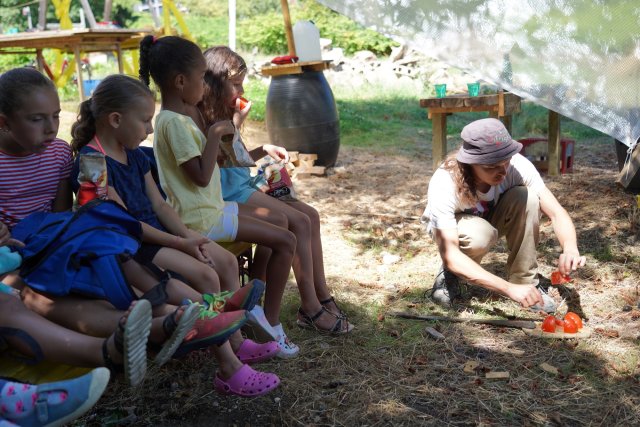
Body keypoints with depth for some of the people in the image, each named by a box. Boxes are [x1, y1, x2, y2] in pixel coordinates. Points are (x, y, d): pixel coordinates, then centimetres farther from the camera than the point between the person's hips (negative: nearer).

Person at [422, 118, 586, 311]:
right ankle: (450, 273, -4)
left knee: (526, 197, -29)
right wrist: (509, 288, -52)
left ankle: (525, 280, -13)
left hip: (492, 217, 3)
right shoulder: (444, 184, -39)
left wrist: (570, 248, -51)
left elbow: (557, 213, -29)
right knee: (479, 235, -38)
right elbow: (450, 255, -43)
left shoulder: (517, 165, -31)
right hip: (452, 227, -3)